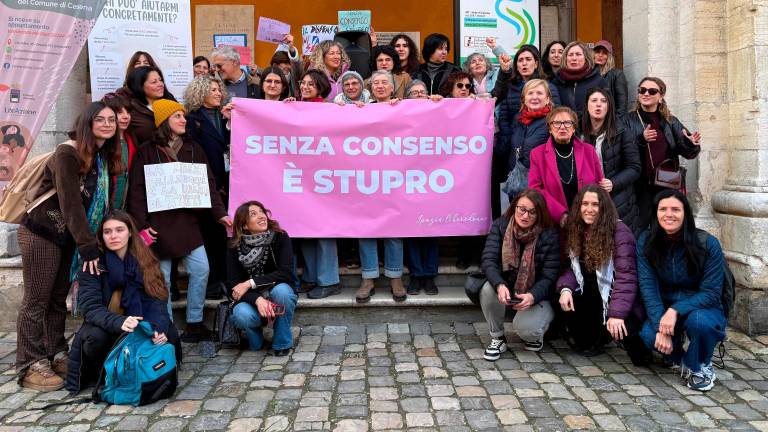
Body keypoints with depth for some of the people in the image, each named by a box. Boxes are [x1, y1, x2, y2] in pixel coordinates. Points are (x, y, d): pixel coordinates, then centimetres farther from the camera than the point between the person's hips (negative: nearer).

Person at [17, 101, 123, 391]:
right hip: (42, 234, -7)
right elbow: (70, 203, -21)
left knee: (59, 299, 13)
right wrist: (88, 246, -24)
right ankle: (30, 366, 4)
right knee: (36, 301, -2)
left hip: (69, 237, 7)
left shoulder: (105, 157, 8)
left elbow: (102, 202, 6)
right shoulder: (68, 154, -16)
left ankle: (57, 356, 21)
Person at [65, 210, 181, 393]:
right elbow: (90, 307, -19)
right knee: (95, 337, -34)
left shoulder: (146, 261, -3)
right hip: (106, 327, -1)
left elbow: (157, 299, -12)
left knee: (168, 333, -26)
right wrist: (119, 322, -40)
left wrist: (157, 328, -33)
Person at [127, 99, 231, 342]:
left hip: (188, 220, 4)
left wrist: (219, 213, -4)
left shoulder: (193, 149, 10)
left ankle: (195, 323, 14)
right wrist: (141, 225, -12)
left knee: (201, 269, -2)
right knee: (162, 278, 3)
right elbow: (137, 190, -4)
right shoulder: (147, 151, -1)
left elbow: (208, 183, 7)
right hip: (159, 223, -3)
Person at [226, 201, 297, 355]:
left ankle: (282, 342, -10)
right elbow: (234, 285, -12)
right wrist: (257, 300, -29)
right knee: (241, 314, -32)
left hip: (277, 297, 0)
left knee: (281, 290, -34)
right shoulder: (235, 247, -7)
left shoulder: (280, 237, -10)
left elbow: (285, 273, -18)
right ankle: (255, 339, 6)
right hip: (251, 300, 0)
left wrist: (250, 283, -22)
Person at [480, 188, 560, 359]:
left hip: (536, 295, -2)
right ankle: (497, 338, -7)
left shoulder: (549, 236, -13)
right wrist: (500, 286, -39)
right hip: (505, 290, 2)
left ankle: (534, 334, 12)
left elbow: (548, 277, -16)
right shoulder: (500, 225, -8)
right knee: (488, 289, -31)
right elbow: (489, 260, -20)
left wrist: (532, 296, -36)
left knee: (525, 328, -29)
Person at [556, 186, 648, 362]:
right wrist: (565, 288, -20)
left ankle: (636, 343, 8)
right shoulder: (576, 231, 1)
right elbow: (573, 267, 2)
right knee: (565, 303, -20)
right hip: (592, 297, 6)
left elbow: (626, 276, -25)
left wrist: (617, 314, -34)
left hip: (614, 299, -6)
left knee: (616, 330, -31)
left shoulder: (619, 231, -18)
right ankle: (589, 341, 8)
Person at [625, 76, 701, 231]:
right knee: (639, 230, -2)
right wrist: (641, 139, -27)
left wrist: (692, 144, -14)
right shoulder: (629, 119, 0)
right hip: (641, 187, -3)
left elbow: (687, 152, 8)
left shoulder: (670, 122, 10)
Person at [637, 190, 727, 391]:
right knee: (648, 335, -29)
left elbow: (711, 293, -16)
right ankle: (684, 359, 7)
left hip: (702, 308, -2)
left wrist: (675, 310, -31)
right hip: (664, 309, 2)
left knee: (699, 321, -36)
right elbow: (648, 286, -15)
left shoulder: (708, 243, -17)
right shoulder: (645, 242, -10)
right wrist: (661, 325, -28)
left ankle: (701, 366, -2)